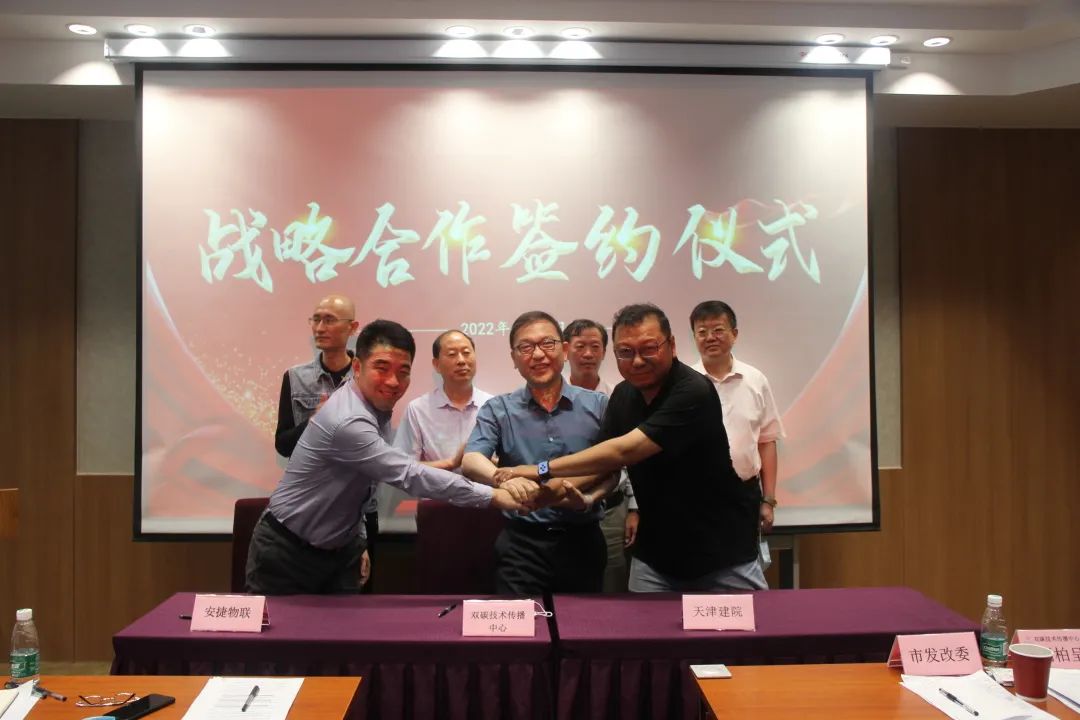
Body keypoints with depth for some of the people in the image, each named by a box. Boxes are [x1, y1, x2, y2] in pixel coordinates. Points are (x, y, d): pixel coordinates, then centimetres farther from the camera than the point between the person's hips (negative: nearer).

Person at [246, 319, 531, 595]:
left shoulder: (377, 407, -1)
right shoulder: (347, 421, -30)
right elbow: (409, 475, -31)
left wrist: (357, 539, 9)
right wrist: (493, 495, -28)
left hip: (338, 550, 8)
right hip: (287, 554, -8)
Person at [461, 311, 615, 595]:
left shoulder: (597, 405, 1)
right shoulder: (498, 410, 1)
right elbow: (471, 461, -14)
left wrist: (588, 499, -19)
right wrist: (503, 479, -36)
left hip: (583, 541, 2)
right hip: (521, 544, -1)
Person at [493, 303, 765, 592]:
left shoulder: (693, 392, -24)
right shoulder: (623, 395, 0)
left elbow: (624, 451, -30)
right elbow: (607, 460, 1)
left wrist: (542, 471, -29)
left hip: (721, 551, -5)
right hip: (655, 552, 6)